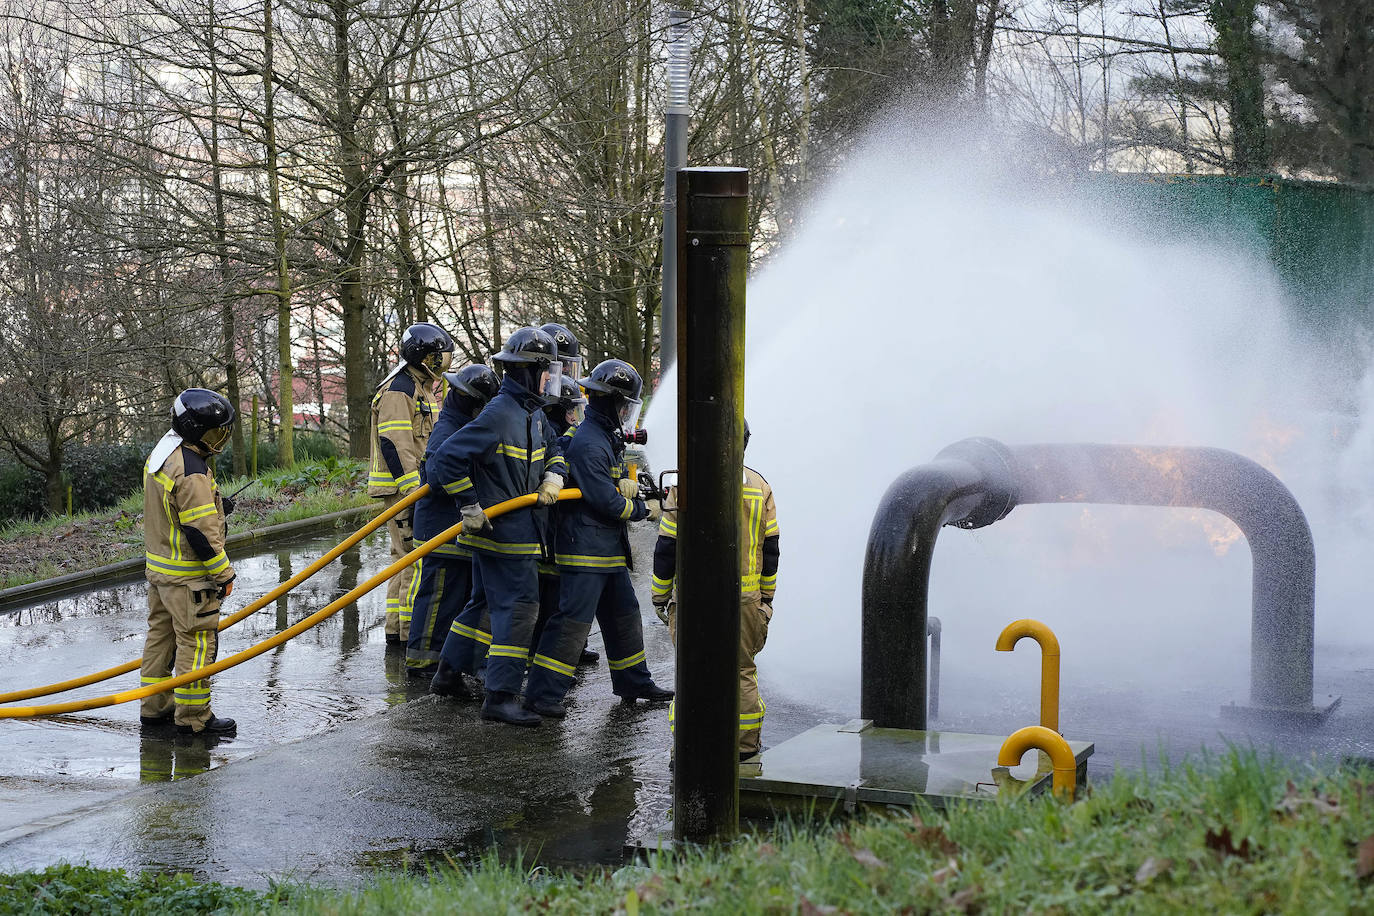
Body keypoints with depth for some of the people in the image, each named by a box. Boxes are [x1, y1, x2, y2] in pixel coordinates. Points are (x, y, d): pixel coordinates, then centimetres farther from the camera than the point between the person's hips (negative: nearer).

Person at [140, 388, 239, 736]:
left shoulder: (160, 456, 9)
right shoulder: (191, 472, -24)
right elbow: (201, 531, -23)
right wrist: (223, 574, -15)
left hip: (158, 566, 10)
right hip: (189, 575, -10)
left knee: (161, 632, 17)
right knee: (197, 640, -2)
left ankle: (155, 707, 26)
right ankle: (193, 716, 3)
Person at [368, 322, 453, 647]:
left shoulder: (421, 390, 19)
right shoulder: (397, 391, -14)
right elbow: (394, 446, -21)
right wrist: (414, 493, -25)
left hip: (418, 487, 11)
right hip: (402, 489, -11)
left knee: (406, 559, 13)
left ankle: (397, 631, 19)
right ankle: (411, 635, -9)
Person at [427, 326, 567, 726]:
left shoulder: (533, 414, 11)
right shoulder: (499, 415, -19)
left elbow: (553, 450, 28)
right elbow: (446, 458, -21)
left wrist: (552, 476, 5)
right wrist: (470, 506, -18)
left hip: (516, 526, 10)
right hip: (502, 529, -10)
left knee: (485, 601, 20)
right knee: (518, 606, -11)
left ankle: (448, 674, 32)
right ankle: (500, 697, -11)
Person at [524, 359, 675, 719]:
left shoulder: (608, 438, 15)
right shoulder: (587, 443, -19)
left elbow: (618, 479, 17)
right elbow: (606, 501, -21)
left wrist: (628, 484, -7)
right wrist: (645, 510, -7)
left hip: (610, 550, 11)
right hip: (584, 551, -11)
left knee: (624, 615, 18)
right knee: (573, 619, -12)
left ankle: (634, 682, 31)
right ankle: (543, 693, -10)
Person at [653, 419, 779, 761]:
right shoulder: (759, 486, 4)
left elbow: (667, 545, -5)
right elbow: (770, 548, 9)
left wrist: (660, 596, 5)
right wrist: (766, 597, 18)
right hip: (745, 598, 3)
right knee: (741, 670, 12)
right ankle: (745, 743, 15)